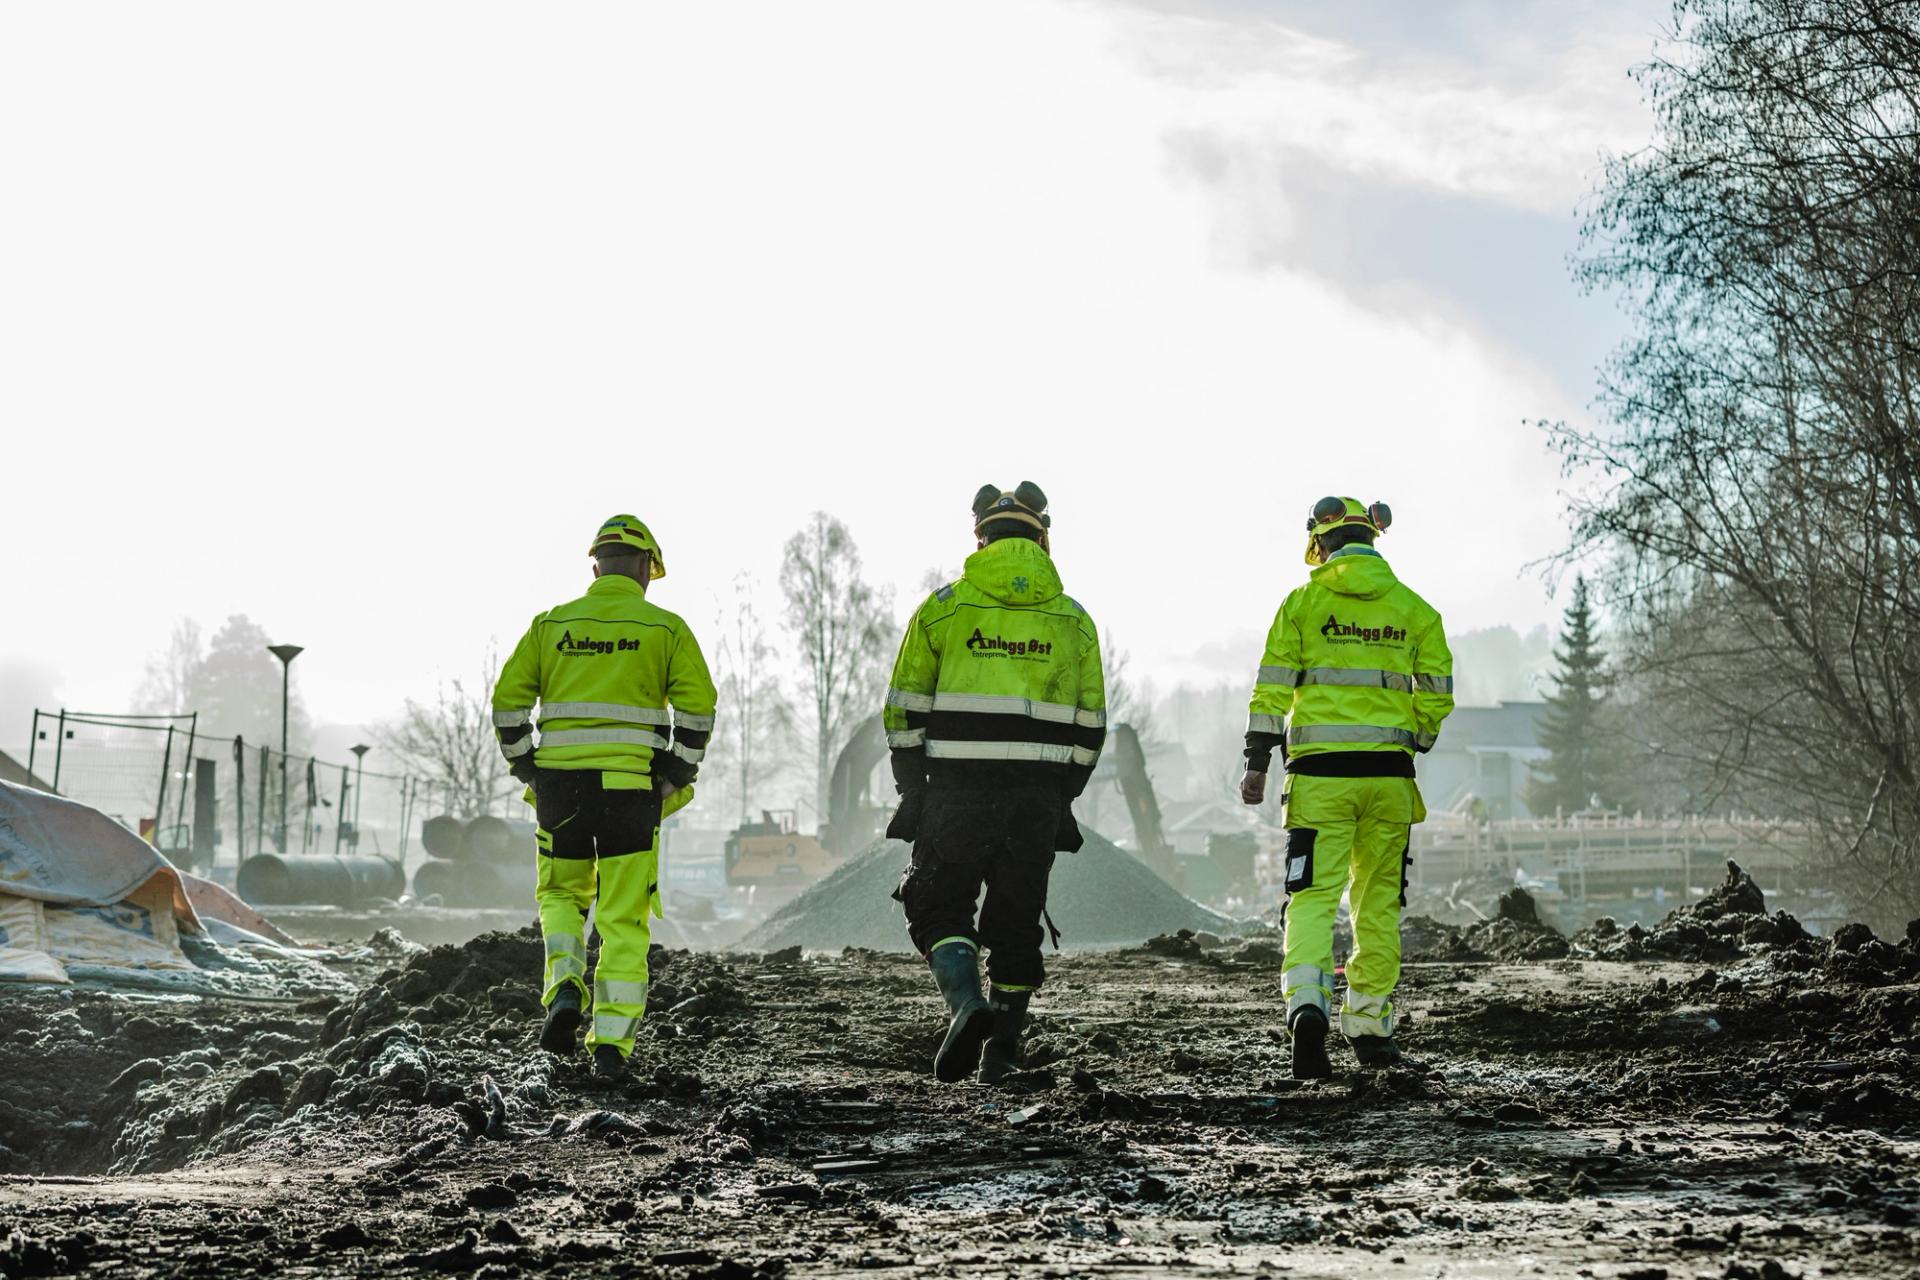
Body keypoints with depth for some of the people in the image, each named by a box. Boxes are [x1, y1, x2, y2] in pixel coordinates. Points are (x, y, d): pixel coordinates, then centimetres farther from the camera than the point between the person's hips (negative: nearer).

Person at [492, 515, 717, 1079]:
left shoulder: (552, 624, 9)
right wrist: (675, 780, 1)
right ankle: (611, 1042, 0)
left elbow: (508, 700, 3)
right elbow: (697, 706, -7)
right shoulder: (666, 628, 3)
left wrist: (529, 772, 11)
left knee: (562, 895, 21)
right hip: (631, 789, -1)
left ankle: (565, 986, -4)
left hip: (560, 784, 2)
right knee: (623, 917, 5)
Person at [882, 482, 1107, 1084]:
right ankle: (1003, 1049, 14)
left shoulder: (942, 608, 1)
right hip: (1039, 799, 2)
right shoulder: (1074, 621, 8)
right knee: (1016, 921, 13)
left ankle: (967, 1002, -17)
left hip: (957, 794, -2)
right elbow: (1089, 727, 9)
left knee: (939, 909, 8)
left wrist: (913, 791, 10)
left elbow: (903, 711, 1)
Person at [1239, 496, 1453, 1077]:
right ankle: (1370, 1028, 16)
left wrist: (1257, 763, 0)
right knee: (1379, 902, 11)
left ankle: (1306, 1002, -26)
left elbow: (1273, 688, -2)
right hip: (1388, 775, 2)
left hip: (1320, 772, -2)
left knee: (1313, 896, -4)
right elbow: (1437, 694, 6)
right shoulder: (1413, 608, 8)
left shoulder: (1303, 602, 1)